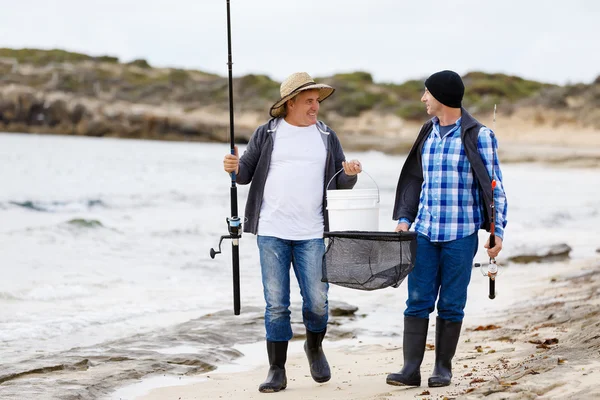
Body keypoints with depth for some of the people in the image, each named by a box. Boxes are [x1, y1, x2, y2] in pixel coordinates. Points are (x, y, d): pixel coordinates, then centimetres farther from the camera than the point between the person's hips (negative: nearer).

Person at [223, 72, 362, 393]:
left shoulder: (326, 137, 9)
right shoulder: (267, 134, 5)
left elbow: (340, 184, 10)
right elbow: (246, 173, 7)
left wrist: (349, 174, -11)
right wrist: (234, 168, -15)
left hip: (312, 234, 1)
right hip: (272, 233, -1)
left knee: (317, 302, 0)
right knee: (276, 305, 0)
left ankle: (314, 347, 30)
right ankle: (276, 371, 9)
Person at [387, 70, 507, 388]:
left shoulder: (478, 136, -5)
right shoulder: (428, 133, 11)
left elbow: (495, 186, -3)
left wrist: (498, 231, -8)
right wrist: (404, 218, 9)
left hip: (461, 235, -4)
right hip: (425, 232, 4)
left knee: (451, 305, 3)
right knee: (418, 301, -1)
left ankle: (443, 368, 14)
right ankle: (411, 369, 0)